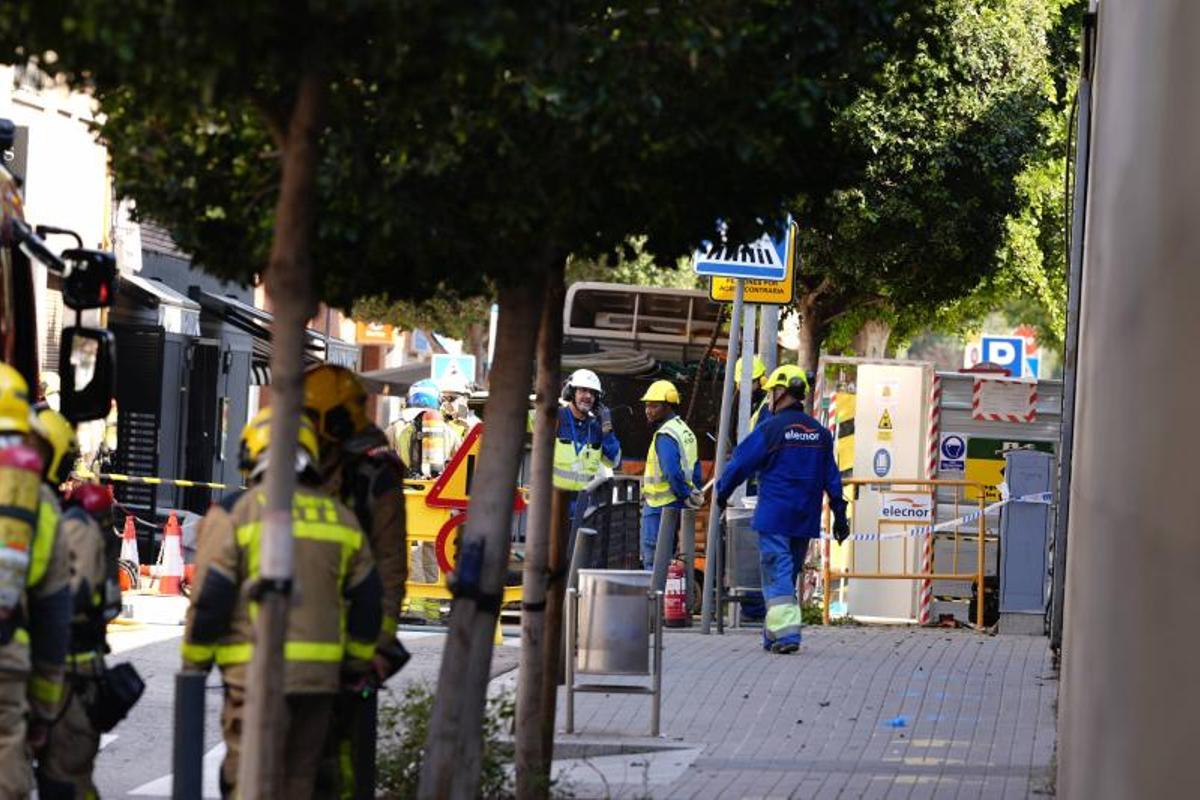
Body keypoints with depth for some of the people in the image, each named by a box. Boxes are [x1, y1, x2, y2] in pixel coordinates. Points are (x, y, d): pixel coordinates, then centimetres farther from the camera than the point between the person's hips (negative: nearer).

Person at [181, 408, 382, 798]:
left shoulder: (234, 513, -5)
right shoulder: (341, 518, 11)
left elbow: (210, 599, -7)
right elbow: (368, 601, 14)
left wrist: (193, 665, 5)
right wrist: (357, 667, 25)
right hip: (321, 676, 5)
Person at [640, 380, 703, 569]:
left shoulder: (665, 436, -16)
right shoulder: (685, 430, 16)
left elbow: (672, 472, -27)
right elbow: (696, 470, 19)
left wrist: (686, 496, -17)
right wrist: (693, 494, 14)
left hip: (661, 509, -10)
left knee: (653, 561, -6)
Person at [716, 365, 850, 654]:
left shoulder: (770, 429, -10)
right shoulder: (820, 433, 9)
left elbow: (740, 464, -4)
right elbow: (832, 478, 12)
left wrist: (722, 492, 12)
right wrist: (840, 516, 17)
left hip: (773, 518, -6)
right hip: (805, 521, 6)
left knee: (777, 575, -5)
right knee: (790, 573, 14)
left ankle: (785, 632, -16)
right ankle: (774, 634, 20)